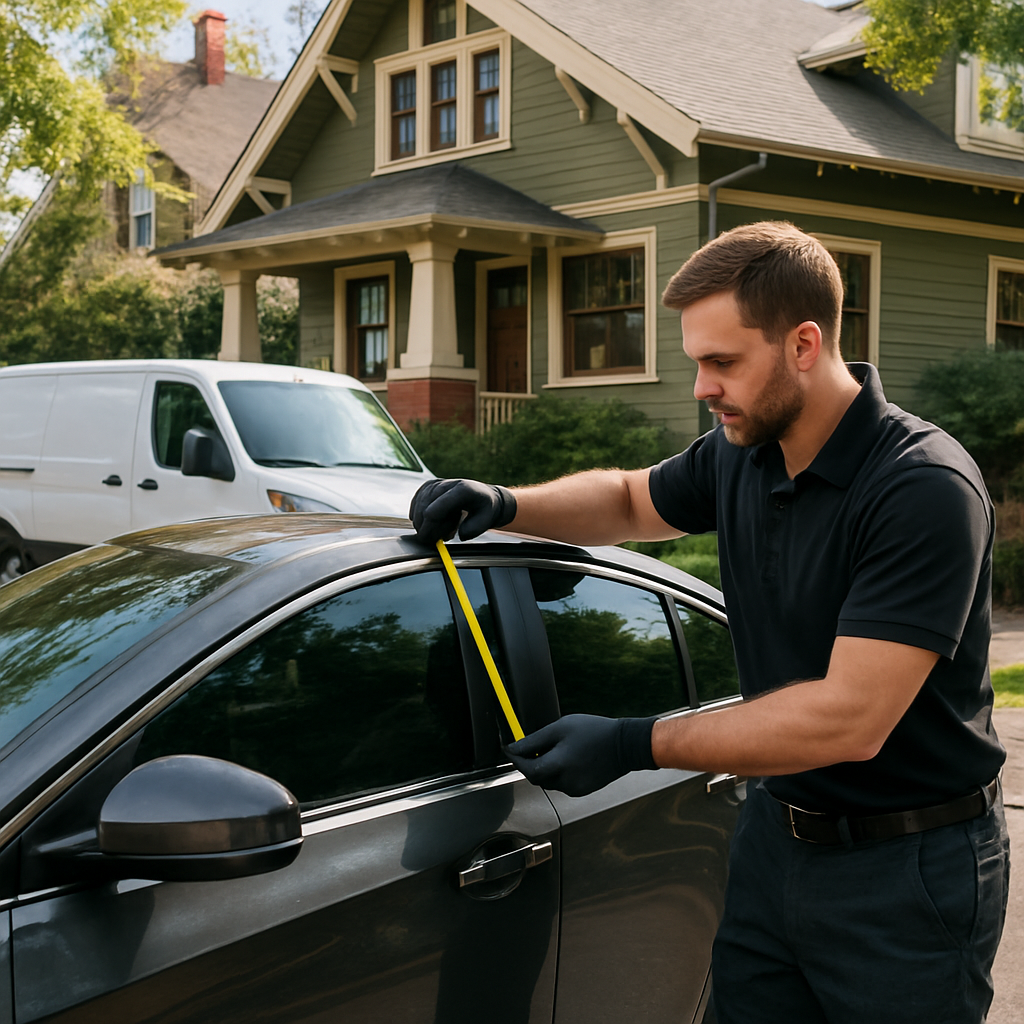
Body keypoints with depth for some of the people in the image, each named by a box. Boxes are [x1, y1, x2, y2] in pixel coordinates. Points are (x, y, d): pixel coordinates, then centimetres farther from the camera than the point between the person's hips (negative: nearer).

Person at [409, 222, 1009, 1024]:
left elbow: (851, 719, -28)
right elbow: (632, 500, 22)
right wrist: (503, 506, 3)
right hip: (775, 832, 7)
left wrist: (635, 745, -24)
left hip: (908, 872, -7)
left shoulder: (925, 490, -24)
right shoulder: (738, 455, 0)